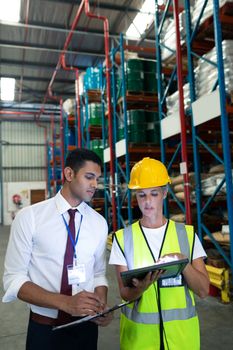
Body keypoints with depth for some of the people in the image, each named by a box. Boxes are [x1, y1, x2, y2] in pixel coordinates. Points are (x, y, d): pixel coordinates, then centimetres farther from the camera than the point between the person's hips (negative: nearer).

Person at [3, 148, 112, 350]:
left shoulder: (99, 223, -2)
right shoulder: (29, 217, -12)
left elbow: (99, 274, 6)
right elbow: (14, 279, -13)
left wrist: (102, 305, -14)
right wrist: (65, 302, -25)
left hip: (86, 326, 3)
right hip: (44, 328, -3)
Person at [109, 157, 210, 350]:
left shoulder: (187, 234, -5)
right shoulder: (123, 238, -7)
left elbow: (203, 290, -6)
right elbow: (125, 293, -6)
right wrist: (141, 287, -27)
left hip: (181, 330, 1)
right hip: (139, 332, -1)